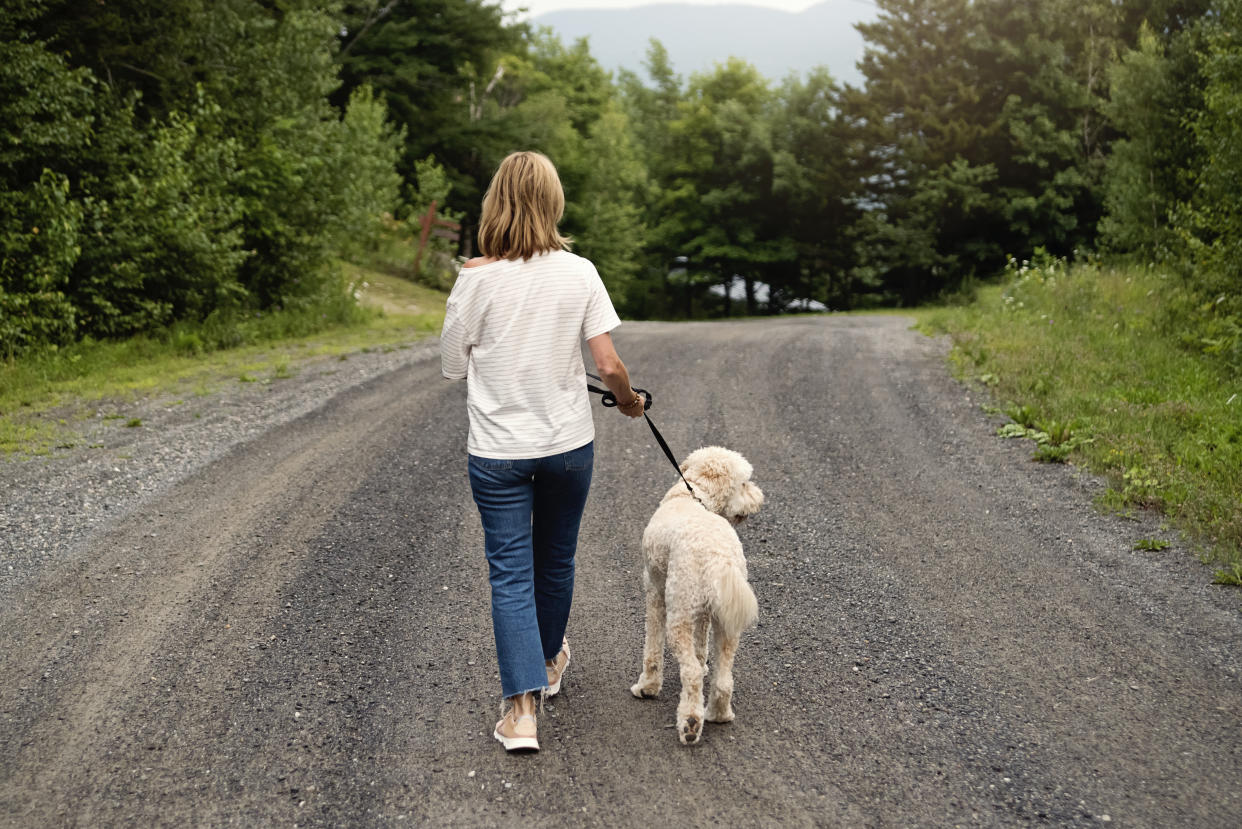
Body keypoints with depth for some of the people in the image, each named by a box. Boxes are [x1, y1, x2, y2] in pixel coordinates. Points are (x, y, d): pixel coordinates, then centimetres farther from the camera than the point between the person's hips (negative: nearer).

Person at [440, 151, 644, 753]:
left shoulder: (476, 278, -11)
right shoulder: (578, 273, -8)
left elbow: (452, 365, -2)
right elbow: (609, 366, -9)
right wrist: (629, 403, 11)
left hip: (497, 450, -2)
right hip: (569, 442, 2)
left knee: (511, 573, 3)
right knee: (556, 560, 21)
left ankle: (522, 706, -5)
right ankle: (549, 658, 44)